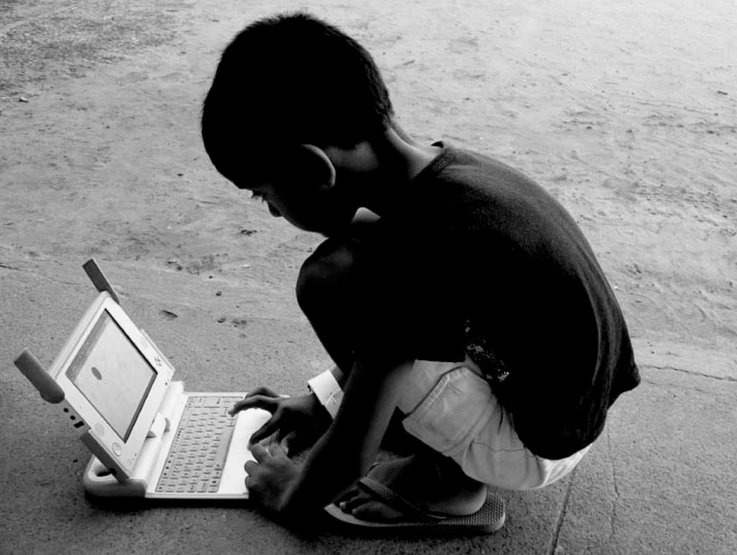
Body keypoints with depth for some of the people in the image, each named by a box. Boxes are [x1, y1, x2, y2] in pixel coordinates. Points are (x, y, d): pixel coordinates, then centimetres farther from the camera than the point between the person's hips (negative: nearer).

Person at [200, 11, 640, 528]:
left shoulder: (414, 249, -33)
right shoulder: (445, 167, -7)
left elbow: (350, 455, -23)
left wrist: (288, 498, -1)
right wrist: (326, 400, 20)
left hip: (538, 444, -8)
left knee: (329, 281, -20)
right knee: (361, 239, 9)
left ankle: (448, 476, -1)